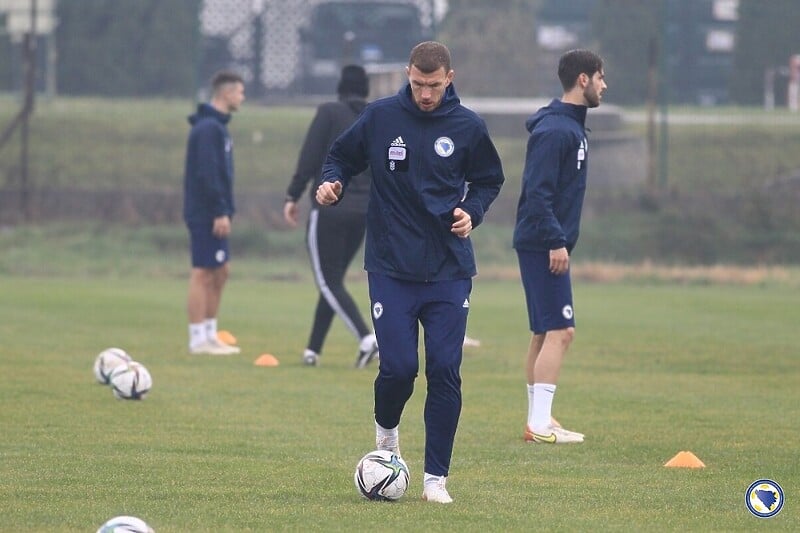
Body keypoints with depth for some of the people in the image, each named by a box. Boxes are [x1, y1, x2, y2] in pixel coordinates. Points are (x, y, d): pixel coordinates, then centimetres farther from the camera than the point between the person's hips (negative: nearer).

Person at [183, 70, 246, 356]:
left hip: (211, 214, 10)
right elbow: (207, 174, -21)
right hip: (206, 213, -10)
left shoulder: (216, 126, 16)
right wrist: (220, 212, -22)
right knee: (203, 273, -7)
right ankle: (198, 339, -5)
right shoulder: (209, 128, -15)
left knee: (220, 272, 12)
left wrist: (225, 209, 16)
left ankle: (210, 335, 16)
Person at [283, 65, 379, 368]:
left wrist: (293, 196, -5)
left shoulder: (329, 113, -3)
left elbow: (309, 158, -10)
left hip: (330, 207, -5)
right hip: (364, 211, 5)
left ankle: (366, 338, -23)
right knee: (333, 280, 15)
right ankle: (313, 350, 16)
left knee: (329, 281, -4)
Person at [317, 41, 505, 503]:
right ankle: (387, 429, 26)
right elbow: (343, 157, 12)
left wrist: (473, 212, -3)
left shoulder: (468, 127, 1)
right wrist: (333, 184, -9)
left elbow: (489, 181, 16)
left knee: (445, 371, -4)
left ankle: (436, 478, 5)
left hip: (449, 270, 1)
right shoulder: (381, 117, -1)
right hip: (392, 268, -1)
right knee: (399, 367, -9)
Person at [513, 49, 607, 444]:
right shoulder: (553, 129, -16)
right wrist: (555, 241, -23)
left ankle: (538, 421, 17)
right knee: (559, 331, -12)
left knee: (544, 333, 12)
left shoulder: (572, 126, 15)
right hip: (543, 244, -10)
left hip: (546, 245, 10)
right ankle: (540, 425, -13)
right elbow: (537, 191, -22)